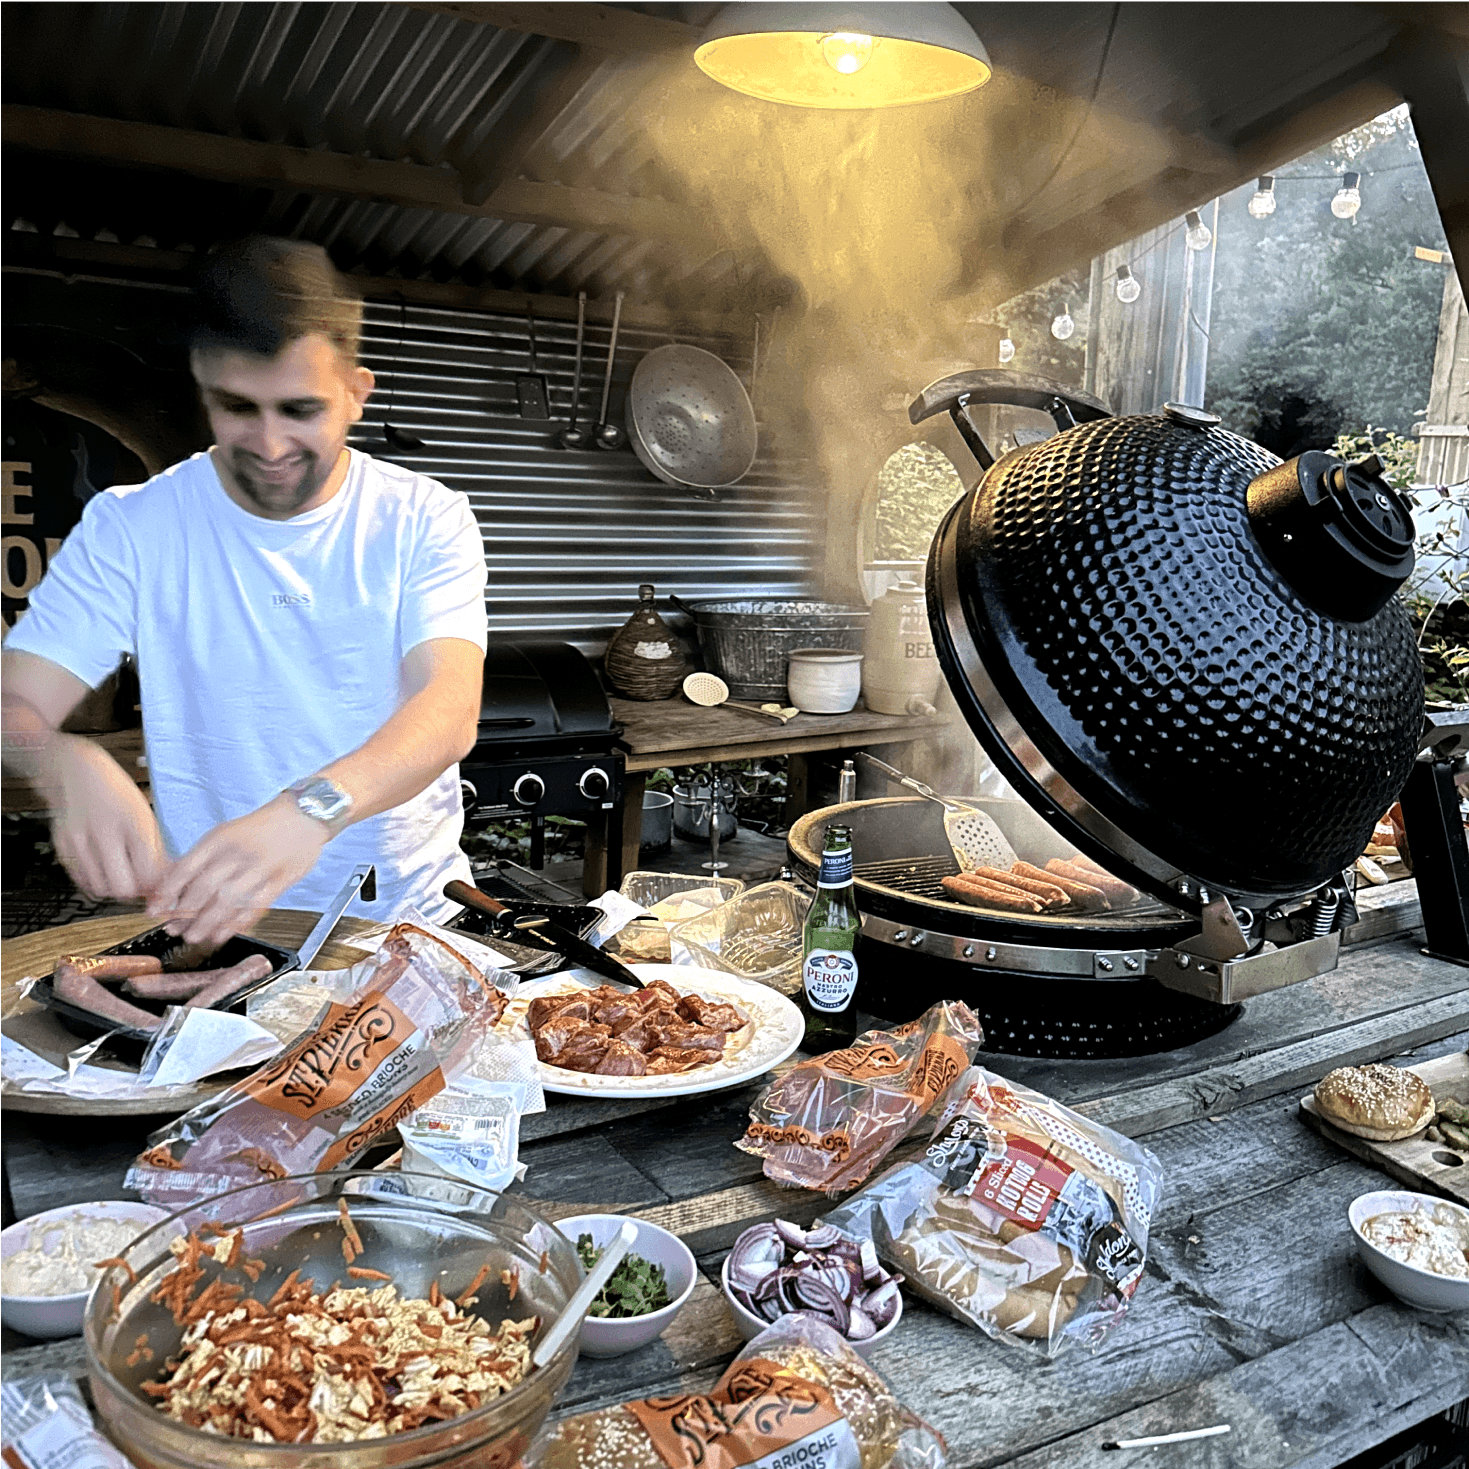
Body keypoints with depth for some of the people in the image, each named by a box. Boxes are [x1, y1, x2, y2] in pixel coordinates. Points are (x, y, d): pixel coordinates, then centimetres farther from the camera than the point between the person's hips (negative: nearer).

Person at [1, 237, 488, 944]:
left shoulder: (426, 521, -2)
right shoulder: (129, 529, 0)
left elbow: (451, 710, -18)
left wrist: (311, 810, -37)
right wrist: (68, 765, -30)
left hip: (415, 914, 0)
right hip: (214, 923, 1)